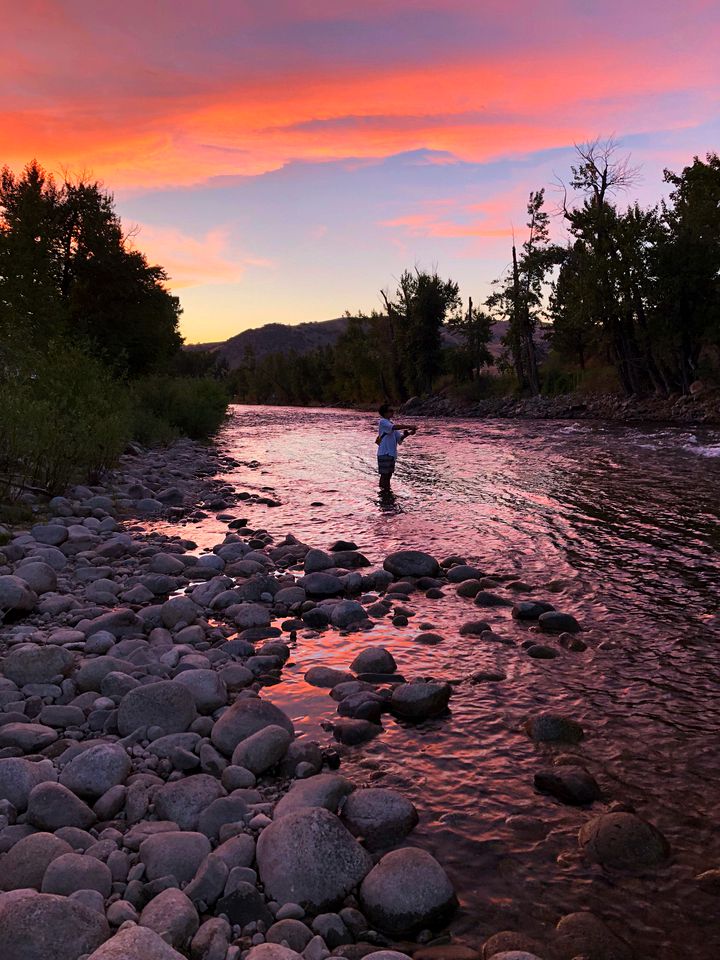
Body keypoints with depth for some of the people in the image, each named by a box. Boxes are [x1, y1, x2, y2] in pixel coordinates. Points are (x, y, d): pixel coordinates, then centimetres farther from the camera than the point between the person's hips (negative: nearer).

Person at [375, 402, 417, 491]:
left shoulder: (391, 423, 16)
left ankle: (387, 491, 22)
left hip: (391, 453, 8)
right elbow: (394, 427, -28)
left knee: (389, 474, 13)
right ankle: (384, 494, 0)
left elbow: (399, 438, 13)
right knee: (385, 474, -5)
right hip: (384, 453, -8)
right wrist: (408, 426, -26)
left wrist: (408, 433, -4)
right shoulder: (383, 422, -9)